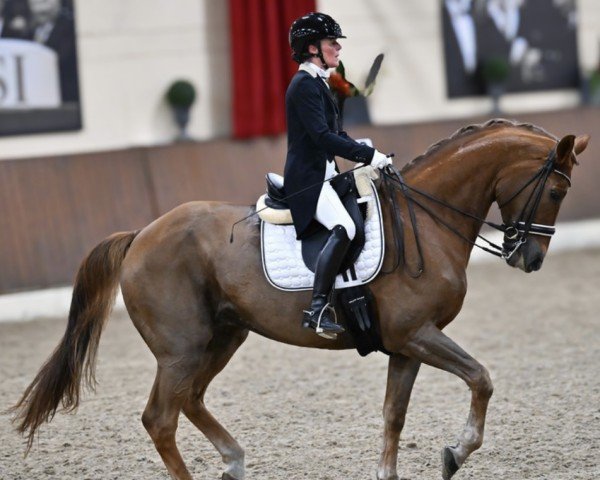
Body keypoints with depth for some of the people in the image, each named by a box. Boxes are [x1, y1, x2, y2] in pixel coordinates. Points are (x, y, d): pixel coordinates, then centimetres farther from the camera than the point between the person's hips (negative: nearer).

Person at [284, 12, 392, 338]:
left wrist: (368, 154, 9)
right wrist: (367, 155, -22)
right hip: (307, 179, -11)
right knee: (343, 228, -31)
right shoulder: (305, 85, -12)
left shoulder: (317, 84, 19)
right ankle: (318, 309, -37)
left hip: (323, 174, 11)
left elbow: (333, 135, 22)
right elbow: (323, 136, -21)